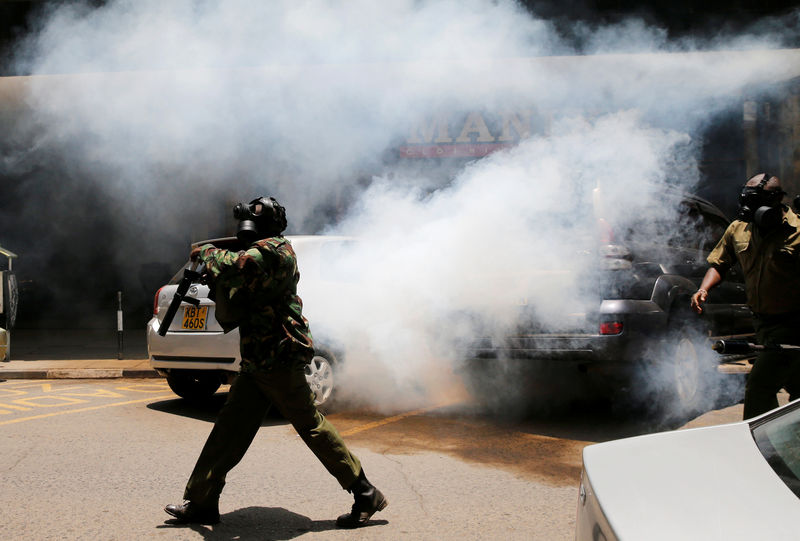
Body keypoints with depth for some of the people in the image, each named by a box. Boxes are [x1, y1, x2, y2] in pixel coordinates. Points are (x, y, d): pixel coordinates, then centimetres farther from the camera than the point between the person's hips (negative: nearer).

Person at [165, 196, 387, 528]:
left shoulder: (272, 250, -10)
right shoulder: (260, 254, 20)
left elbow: (236, 266, -29)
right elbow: (231, 311, 20)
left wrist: (208, 252, -9)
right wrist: (217, 279, 4)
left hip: (279, 359, -10)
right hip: (257, 363, 10)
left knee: (310, 425, -5)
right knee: (229, 429, 8)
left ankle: (365, 495, 2)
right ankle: (201, 502, 13)